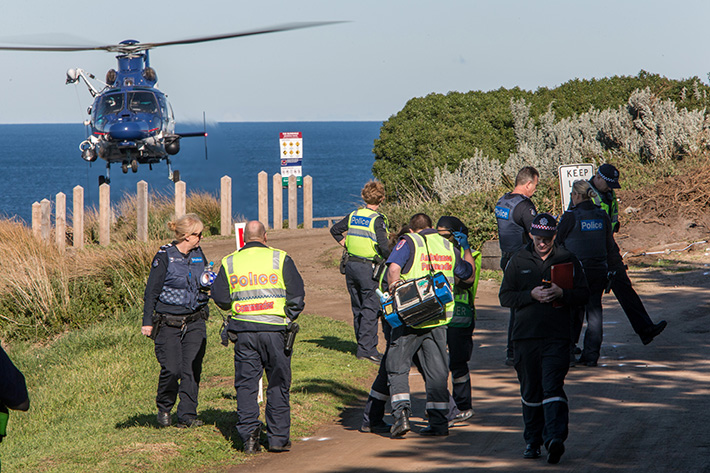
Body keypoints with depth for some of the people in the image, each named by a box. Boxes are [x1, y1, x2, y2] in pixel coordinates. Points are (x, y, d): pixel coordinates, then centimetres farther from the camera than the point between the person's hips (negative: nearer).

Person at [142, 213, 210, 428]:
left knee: (192, 369, -4)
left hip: (195, 321, 4)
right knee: (171, 369, -9)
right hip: (169, 323, -4)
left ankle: (187, 415, 1)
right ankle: (164, 409, 16)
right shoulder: (165, 256, -6)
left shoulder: (198, 254, 9)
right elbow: (151, 290, -3)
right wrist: (147, 322, -4)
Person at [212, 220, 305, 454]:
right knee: (278, 384, 7)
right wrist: (288, 318, 13)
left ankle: (249, 433, -4)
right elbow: (297, 295, -2)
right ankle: (278, 438, 8)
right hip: (274, 329, -1)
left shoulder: (230, 262, 6)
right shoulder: (281, 259, 0)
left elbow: (220, 298, 5)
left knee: (246, 384, 7)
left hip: (243, 329, 2)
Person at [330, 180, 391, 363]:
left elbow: (335, 230, 18)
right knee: (370, 309, -4)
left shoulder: (353, 216, 6)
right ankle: (367, 349, -8)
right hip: (368, 267, -7)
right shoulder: (377, 220, -13)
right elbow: (383, 247, -19)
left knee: (358, 308, 14)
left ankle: (362, 345, 22)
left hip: (351, 265, 7)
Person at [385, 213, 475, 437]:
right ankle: (439, 422, 7)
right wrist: (466, 249, 34)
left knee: (397, 367, 5)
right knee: (436, 371, 10)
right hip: (439, 319, 4)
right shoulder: (448, 247, 12)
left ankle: (401, 414, -9)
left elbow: (393, 269, -20)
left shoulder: (408, 243, -2)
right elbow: (469, 277, 22)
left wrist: (394, 289, -10)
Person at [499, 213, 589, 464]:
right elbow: (505, 296, 6)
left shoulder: (568, 260, 6)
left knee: (552, 386, -15)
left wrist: (562, 294, -12)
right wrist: (531, 295, -10)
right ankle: (533, 441, 19)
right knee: (530, 391, 8)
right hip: (526, 336, 2)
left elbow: (583, 294, 7)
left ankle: (555, 438, -25)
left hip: (557, 336, -2)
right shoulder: (518, 261, 8)